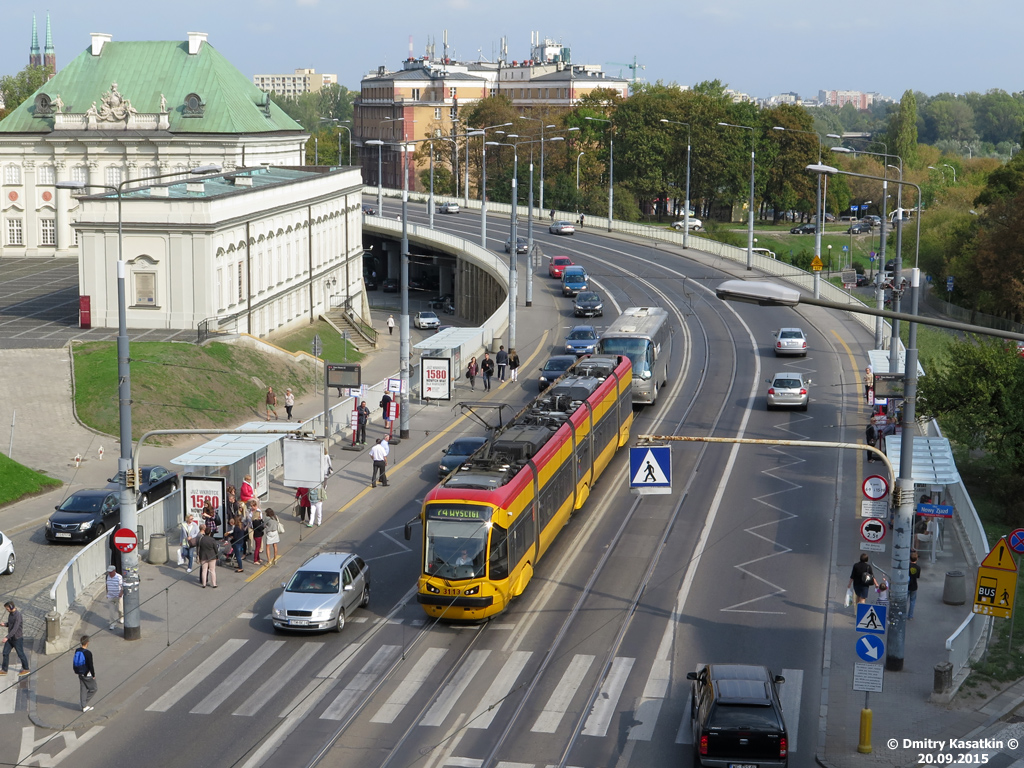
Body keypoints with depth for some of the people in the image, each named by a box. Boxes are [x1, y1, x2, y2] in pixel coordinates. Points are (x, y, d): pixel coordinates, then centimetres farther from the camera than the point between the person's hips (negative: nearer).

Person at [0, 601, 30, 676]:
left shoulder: (18, 615, -25)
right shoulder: (11, 613, 4)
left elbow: (15, 628, -29)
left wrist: (7, 637, -32)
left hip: (18, 638, -8)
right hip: (11, 638, 8)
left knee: (20, 654, 5)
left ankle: (26, 669, 21)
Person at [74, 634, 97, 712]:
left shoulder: (77, 651, -1)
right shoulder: (88, 653, -23)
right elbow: (90, 665, -19)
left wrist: (76, 671, 24)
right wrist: (93, 675, -8)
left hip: (80, 674, 7)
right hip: (87, 675, -7)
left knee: (83, 690, 14)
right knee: (93, 689, 10)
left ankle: (84, 706, 18)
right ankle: (85, 703, 9)